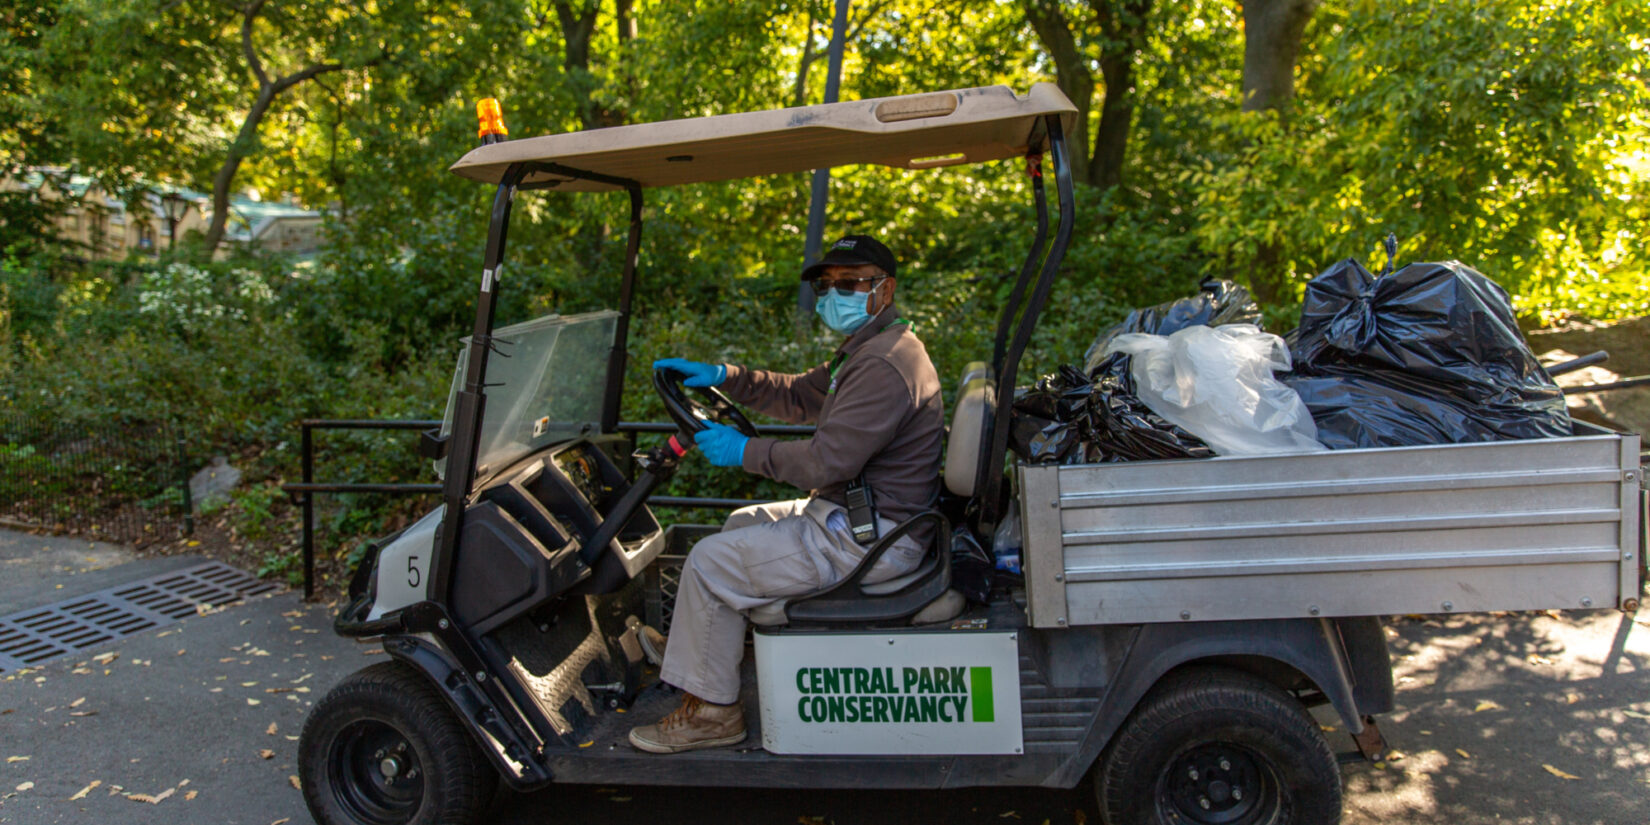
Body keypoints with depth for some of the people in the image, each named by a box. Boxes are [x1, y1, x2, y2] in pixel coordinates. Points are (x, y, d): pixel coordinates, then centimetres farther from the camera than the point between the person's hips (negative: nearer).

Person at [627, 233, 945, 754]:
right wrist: (721, 376, 10)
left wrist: (743, 451, -14)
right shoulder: (868, 348, 14)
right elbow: (799, 397, 21)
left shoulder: (884, 366, -23)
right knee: (743, 523, 25)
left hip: (868, 541, -11)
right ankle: (702, 645, 34)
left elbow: (826, 461, -27)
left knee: (711, 563, -9)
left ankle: (710, 712, 3)